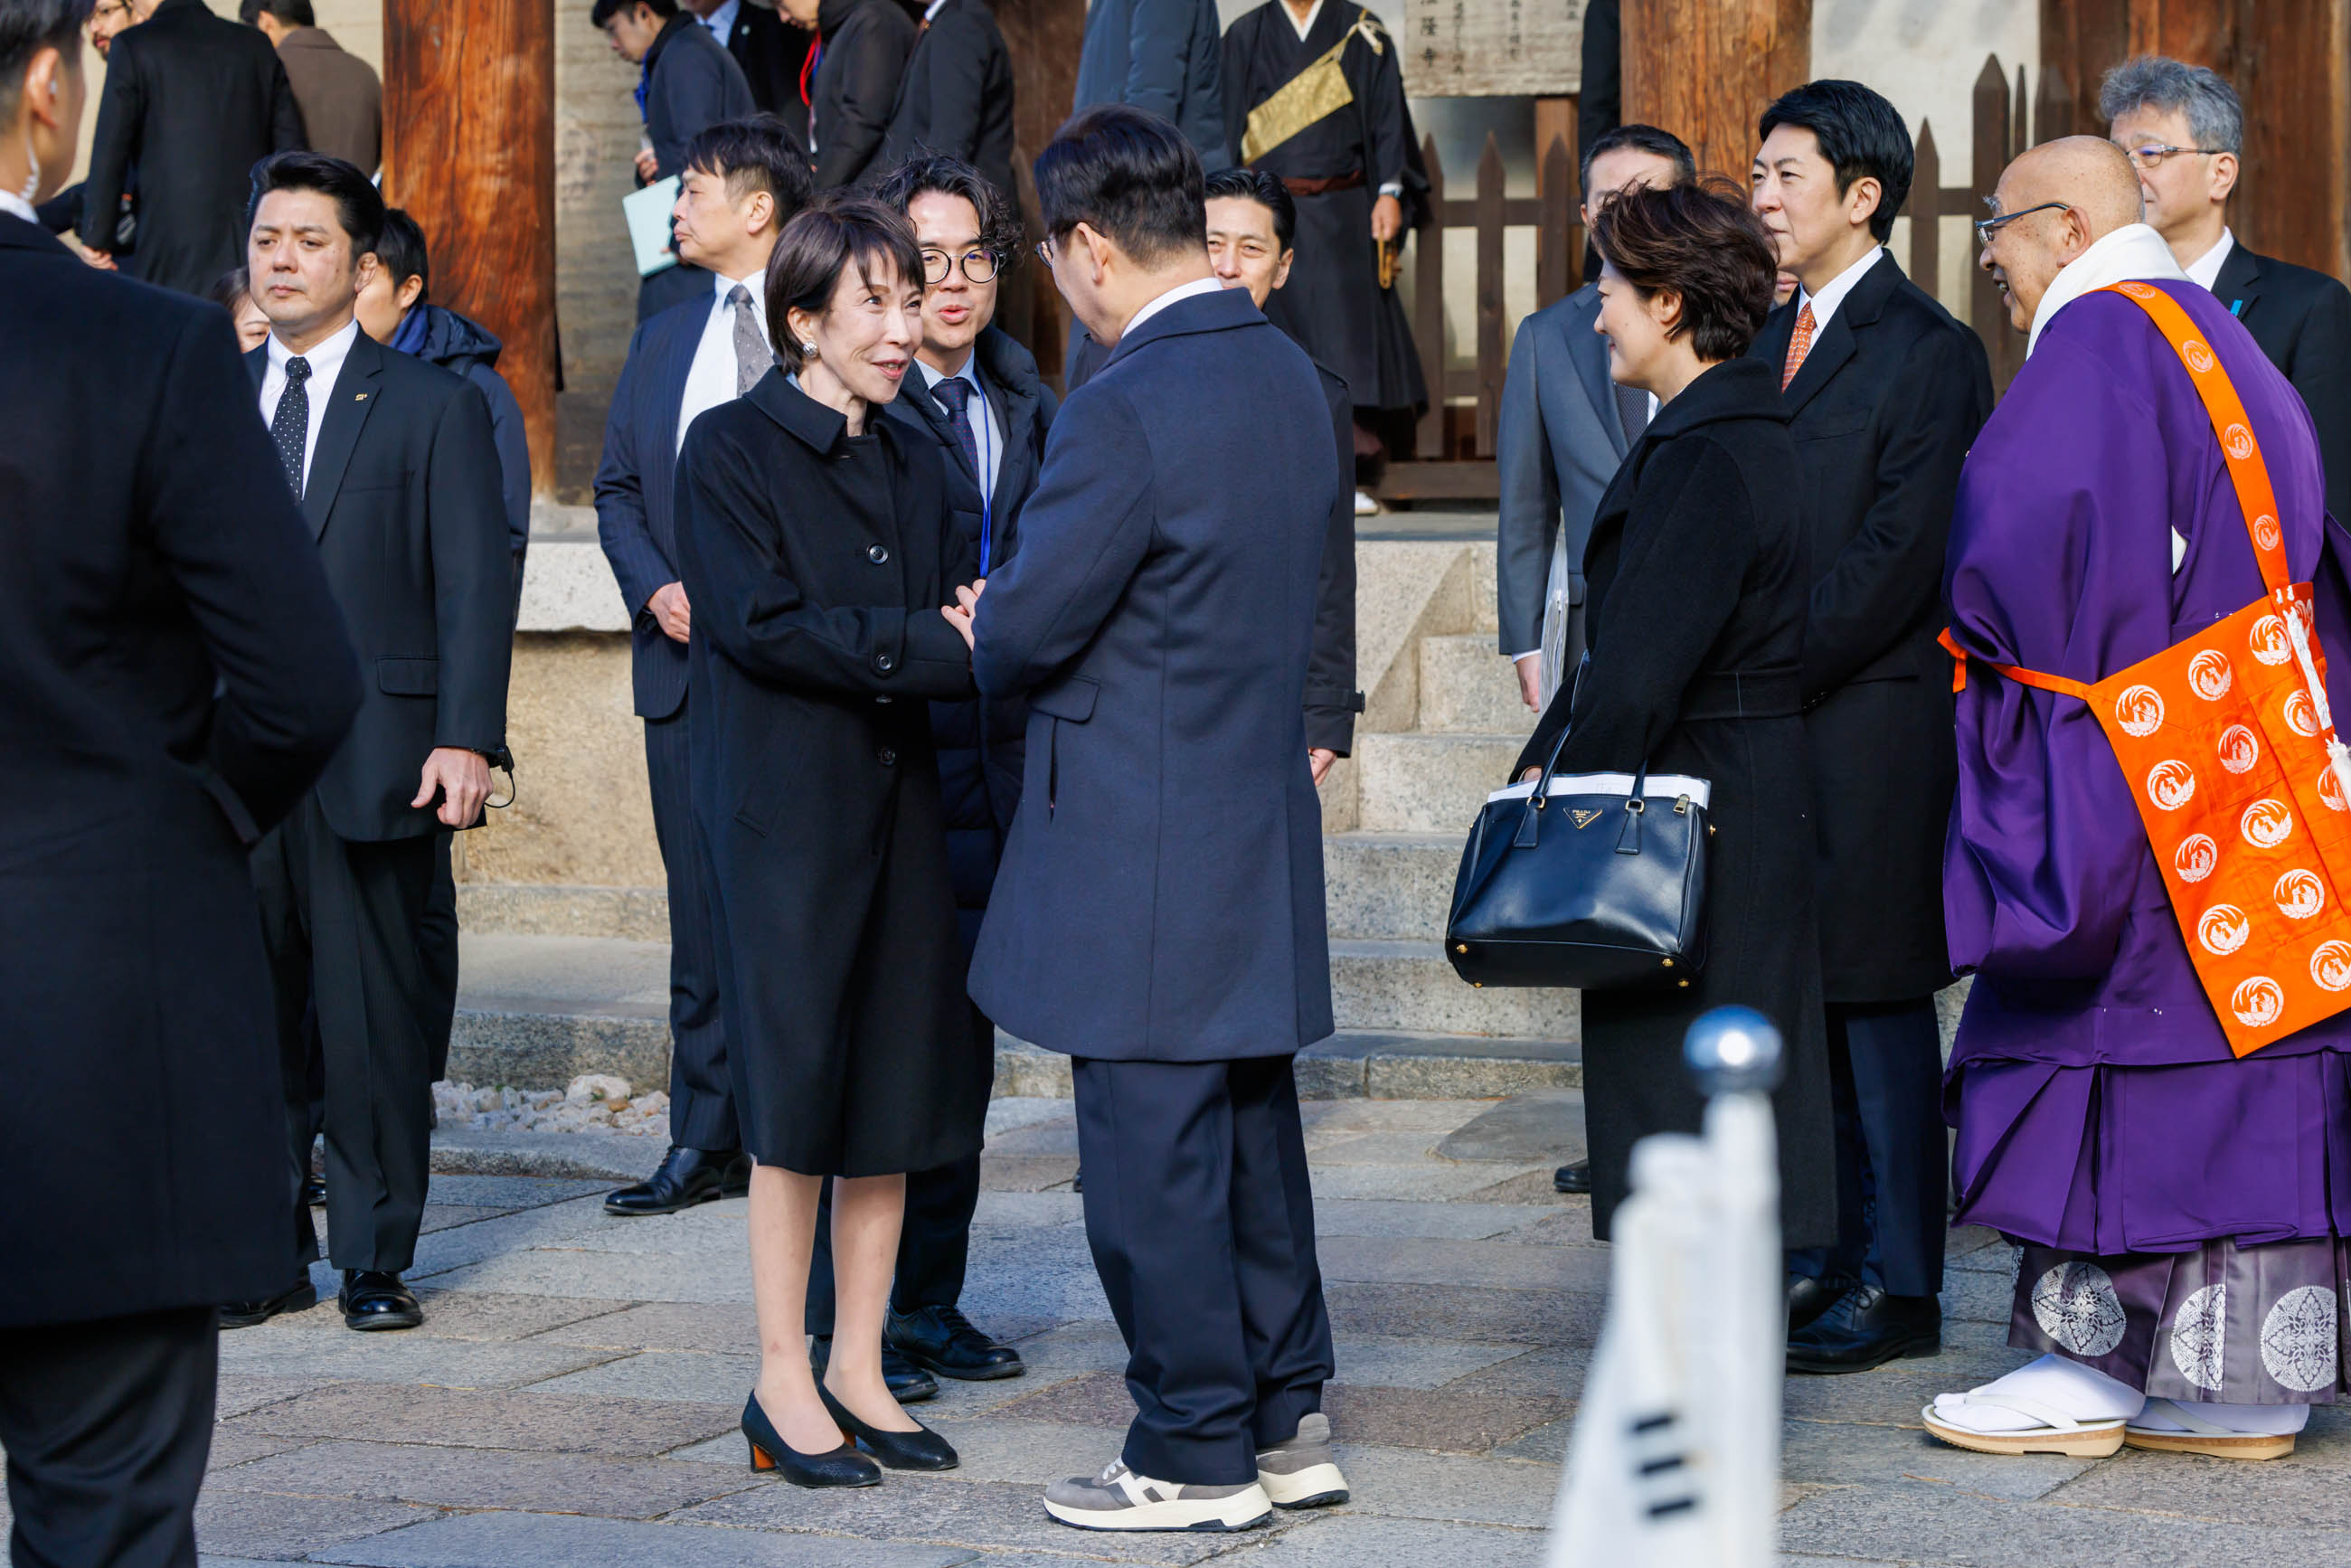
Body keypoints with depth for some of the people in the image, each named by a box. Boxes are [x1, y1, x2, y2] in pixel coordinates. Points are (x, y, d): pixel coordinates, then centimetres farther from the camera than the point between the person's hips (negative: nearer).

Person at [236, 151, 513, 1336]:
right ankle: (265, 1254, 13)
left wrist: (467, 738, -11)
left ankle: (376, 1258, 11)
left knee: (374, 1020, 1)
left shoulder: (433, 407, 5)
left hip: (375, 759, -3)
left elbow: (474, 585, -1)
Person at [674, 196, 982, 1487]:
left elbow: (941, 628, 14)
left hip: (897, 800, 6)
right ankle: (783, 1384, 6)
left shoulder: (914, 465, 16)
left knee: (897, 1087, 6)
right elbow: (759, 620, -15)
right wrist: (937, 644, -18)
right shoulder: (731, 448, -4)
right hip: (784, 809, -6)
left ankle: (858, 1366, 16)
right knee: (797, 1090, -4)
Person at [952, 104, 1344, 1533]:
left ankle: (1198, 1456, 9)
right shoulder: (1290, 377, 7)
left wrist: (979, 633, 6)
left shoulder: (1127, 411, -21)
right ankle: (1287, 1423, 25)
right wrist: (1017, 632, 13)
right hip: (1262, 837, 9)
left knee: (1153, 1161, 1)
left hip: (1141, 853, -9)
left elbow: (1026, 627, -18)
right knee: (1252, 1138, 17)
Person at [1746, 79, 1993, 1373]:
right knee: (1818, 992, 11)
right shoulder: (1774, 338, 16)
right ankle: (1854, 1249, 20)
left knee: (1879, 996, -2)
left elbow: (1897, 557, -15)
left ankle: (1898, 1285, 4)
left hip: (1876, 718, -7)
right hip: (1780, 720, 7)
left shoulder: (1925, 350, -9)